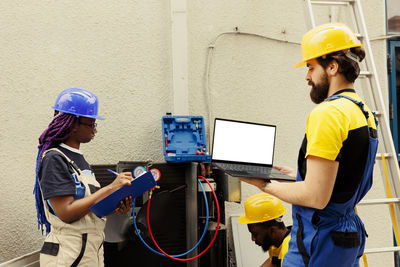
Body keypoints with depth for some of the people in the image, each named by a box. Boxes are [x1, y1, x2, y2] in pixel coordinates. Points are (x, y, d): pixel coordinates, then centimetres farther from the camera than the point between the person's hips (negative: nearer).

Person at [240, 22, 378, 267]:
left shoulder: (328, 114, -18)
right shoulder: (364, 113, 12)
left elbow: (316, 197, -22)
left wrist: (265, 185, -9)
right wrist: (293, 174, 19)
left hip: (320, 244, -10)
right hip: (350, 235, 10)